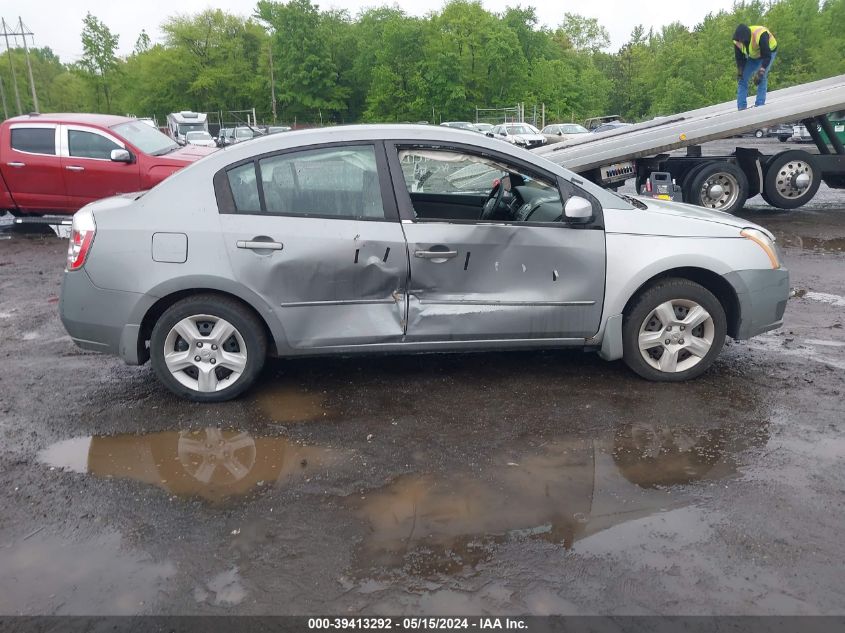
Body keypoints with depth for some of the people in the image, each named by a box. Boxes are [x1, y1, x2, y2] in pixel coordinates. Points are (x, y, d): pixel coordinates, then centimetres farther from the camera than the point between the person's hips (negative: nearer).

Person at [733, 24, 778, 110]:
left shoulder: (760, 35, -39)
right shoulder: (737, 41, -23)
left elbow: (767, 56, -35)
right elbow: (739, 59, -8)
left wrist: (760, 72, -40)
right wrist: (740, 73, -11)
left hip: (769, 51, -6)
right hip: (753, 57, 6)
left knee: (762, 77, -25)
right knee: (742, 78, -2)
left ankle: (759, 105, -25)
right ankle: (741, 107, 1)